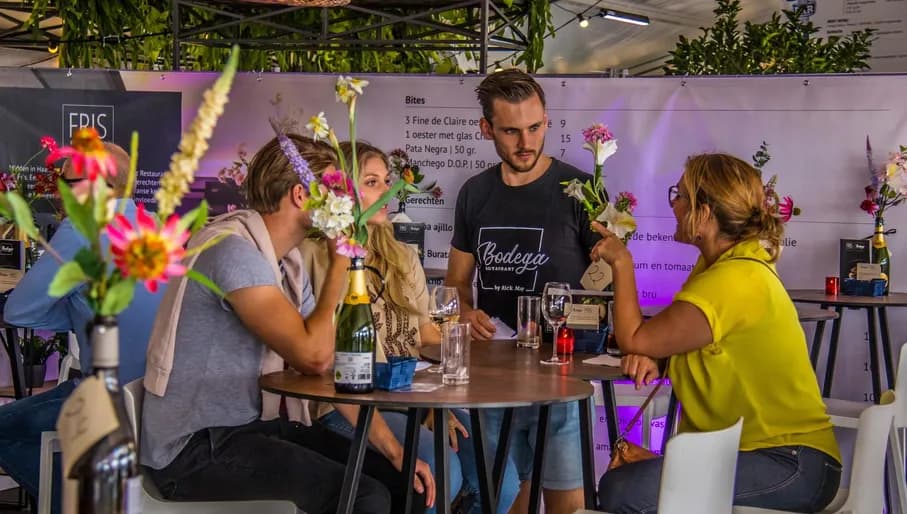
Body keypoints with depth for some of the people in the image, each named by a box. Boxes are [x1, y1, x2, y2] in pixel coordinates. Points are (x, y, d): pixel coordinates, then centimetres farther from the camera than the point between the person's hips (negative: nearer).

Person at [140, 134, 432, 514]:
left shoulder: (287, 261, 10)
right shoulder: (234, 250, -19)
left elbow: (331, 367, 8)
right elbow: (313, 356, -25)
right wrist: (339, 263, -14)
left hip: (254, 426, 9)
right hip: (194, 450, -9)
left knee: (400, 482, 1)